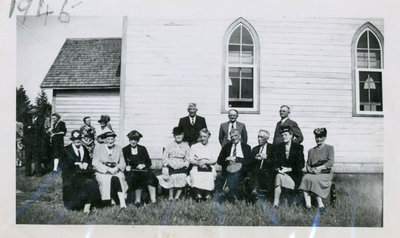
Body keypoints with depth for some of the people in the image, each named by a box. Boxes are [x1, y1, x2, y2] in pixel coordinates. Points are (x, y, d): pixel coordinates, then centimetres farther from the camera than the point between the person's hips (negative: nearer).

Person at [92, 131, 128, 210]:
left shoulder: (118, 149, 16)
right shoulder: (98, 148, 7)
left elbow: (122, 163, 10)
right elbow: (96, 164, -4)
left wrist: (117, 168, -13)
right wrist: (108, 169, -16)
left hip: (116, 172, 2)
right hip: (102, 173, -2)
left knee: (117, 179, -33)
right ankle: (122, 202, -31)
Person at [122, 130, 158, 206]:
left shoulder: (142, 149, 16)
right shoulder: (125, 150, 12)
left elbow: (149, 162, 12)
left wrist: (143, 165, -9)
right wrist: (127, 166, -16)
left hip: (142, 170, 1)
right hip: (131, 171, -1)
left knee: (150, 175, -32)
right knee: (135, 177, -36)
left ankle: (153, 199, -33)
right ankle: (137, 200, -26)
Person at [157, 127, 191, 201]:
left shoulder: (186, 146, 9)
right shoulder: (170, 145, 6)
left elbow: (188, 159, 7)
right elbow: (165, 157, 3)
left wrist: (183, 164, -10)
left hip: (181, 166, 1)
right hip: (171, 166, -1)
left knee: (182, 178, -19)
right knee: (172, 177, -20)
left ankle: (177, 197, -2)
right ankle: (170, 196, 0)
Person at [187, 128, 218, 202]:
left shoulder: (212, 148, 17)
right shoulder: (194, 146, 17)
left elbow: (214, 160, 5)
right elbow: (191, 159, 6)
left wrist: (205, 161, -13)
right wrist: (198, 163, -12)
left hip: (209, 168, 0)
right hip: (197, 167, 0)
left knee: (209, 176, -33)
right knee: (194, 175, -33)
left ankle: (207, 194, -19)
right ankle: (197, 194, -28)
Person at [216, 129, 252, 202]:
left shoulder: (246, 147, 14)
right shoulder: (226, 147, 20)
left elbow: (249, 161, 0)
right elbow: (219, 161, 15)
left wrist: (236, 159, -10)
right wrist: (227, 159, -4)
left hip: (241, 170, -1)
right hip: (228, 168, 1)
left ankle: (227, 189, -33)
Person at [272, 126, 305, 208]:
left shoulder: (298, 147, 4)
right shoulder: (278, 147, 14)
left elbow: (300, 165, -3)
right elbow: (275, 162, 7)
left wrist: (288, 169, -14)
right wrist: (278, 169, -15)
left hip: (294, 175, -3)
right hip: (281, 173, 3)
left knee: (279, 176, -31)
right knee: (278, 176, -32)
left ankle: (276, 203, -30)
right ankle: (275, 204, -29)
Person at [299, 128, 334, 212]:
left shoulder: (329, 148, 9)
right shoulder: (311, 150, 23)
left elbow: (330, 163, -4)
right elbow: (307, 164, 19)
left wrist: (319, 168, -17)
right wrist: (309, 169, -5)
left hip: (325, 174, -3)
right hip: (312, 174, 4)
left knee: (314, 180, -35)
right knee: (305, 178, -31)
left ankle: (320, 204, -28)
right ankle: (307, 204, -38)